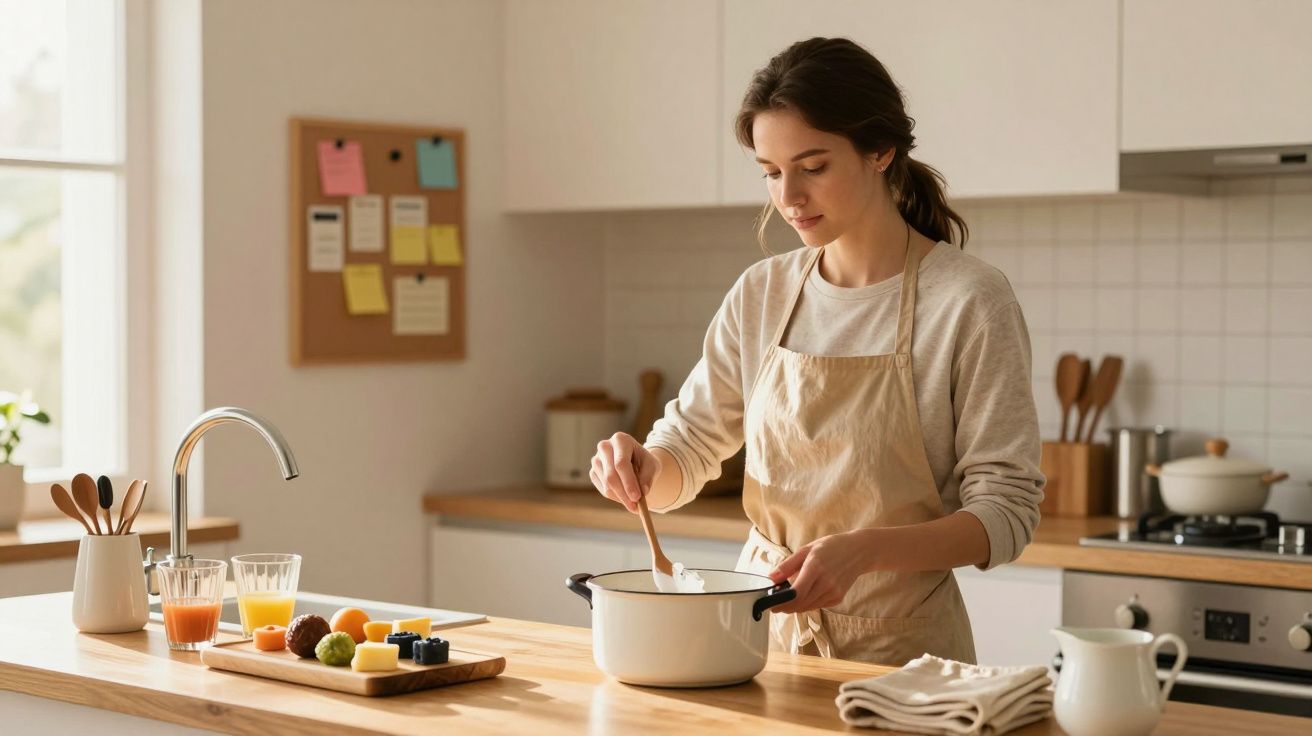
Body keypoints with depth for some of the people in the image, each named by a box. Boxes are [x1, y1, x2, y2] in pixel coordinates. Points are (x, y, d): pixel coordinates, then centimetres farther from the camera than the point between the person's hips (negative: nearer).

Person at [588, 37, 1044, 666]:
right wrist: (642, 469, -11)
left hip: (898, 646, -3)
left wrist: (865, 550, -27)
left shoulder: (968, 301, -10)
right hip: (761, 631, 4)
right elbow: (688, 447, 12)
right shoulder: (761, 296, 4)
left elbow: (1006, 510, -11)